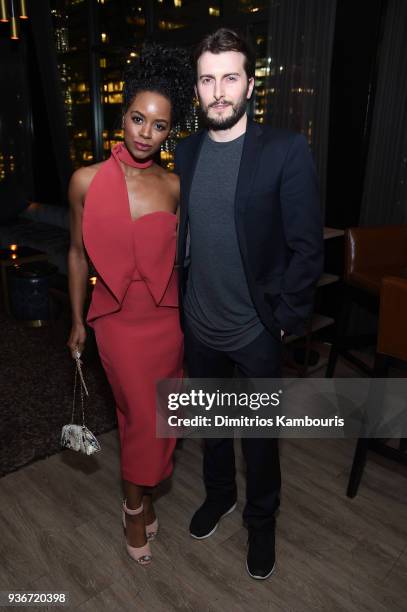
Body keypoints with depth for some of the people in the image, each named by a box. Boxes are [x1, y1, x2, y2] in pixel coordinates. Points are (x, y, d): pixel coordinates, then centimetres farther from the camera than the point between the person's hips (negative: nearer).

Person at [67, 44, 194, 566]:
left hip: (167, 317, 3)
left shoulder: (173, 186, -2)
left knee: (160, 412, 17)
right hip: (118, 320, -2)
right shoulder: (88, 181, -9)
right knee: (141, 415, 8)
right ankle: (134, 504, 37)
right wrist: (77, 321, 4)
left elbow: (175, 254, 8)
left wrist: (190, 315, 13)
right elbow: (78, 253, 0)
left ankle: (142, 490, 47)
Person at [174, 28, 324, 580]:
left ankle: (261, 518, 42)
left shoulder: (287, 151, -12)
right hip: (199, 327, 4)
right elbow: (178, 234, 9)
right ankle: (220, 494, 50)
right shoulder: (185, 153, 2)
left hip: (256, 332, -4)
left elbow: (307, 246, -12)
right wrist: (178, 299, 6)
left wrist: (286, 319, -11)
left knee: (259, 435, 16)